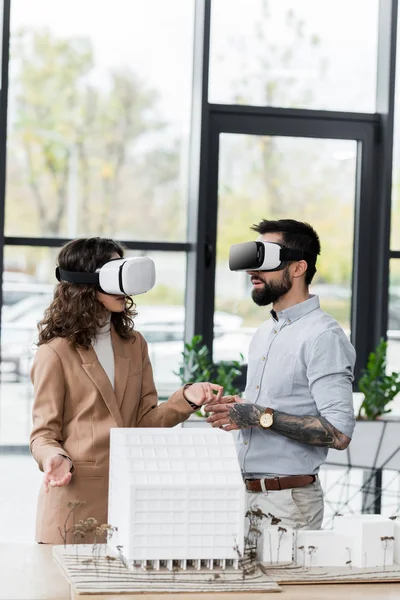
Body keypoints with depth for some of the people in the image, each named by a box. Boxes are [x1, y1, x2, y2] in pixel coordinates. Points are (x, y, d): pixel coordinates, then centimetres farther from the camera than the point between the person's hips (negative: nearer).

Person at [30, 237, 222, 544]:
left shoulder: (134, 344, 15)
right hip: (76, 497, -5)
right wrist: (55, 458, -24)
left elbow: (145, 420, 11)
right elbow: (44, 434, -2)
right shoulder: (56, 353, -3)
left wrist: (186, 399, -6)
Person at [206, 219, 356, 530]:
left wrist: (262, 416, -20)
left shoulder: (323, 336, -13)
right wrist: (238, 409, 3)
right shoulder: (264, 333, 15)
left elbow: (339, 433, -20)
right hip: (247, 493, 8)